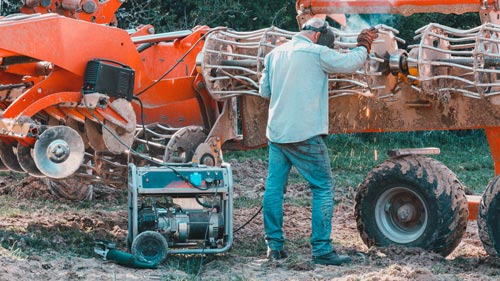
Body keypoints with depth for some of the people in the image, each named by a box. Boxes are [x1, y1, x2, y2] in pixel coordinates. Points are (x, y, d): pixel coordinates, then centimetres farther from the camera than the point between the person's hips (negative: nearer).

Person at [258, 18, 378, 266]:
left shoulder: (275, 54, 12)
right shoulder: (316, 53, -8)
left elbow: (264, 90, 18)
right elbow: (350, 63, -4)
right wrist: (364, 45, 13)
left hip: (276, 132, 6)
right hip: (305, 134, -6)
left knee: (274, 187, 12)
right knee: (323, 188, 1)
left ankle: (274, 245, 12)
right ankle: (322, 250, -2)